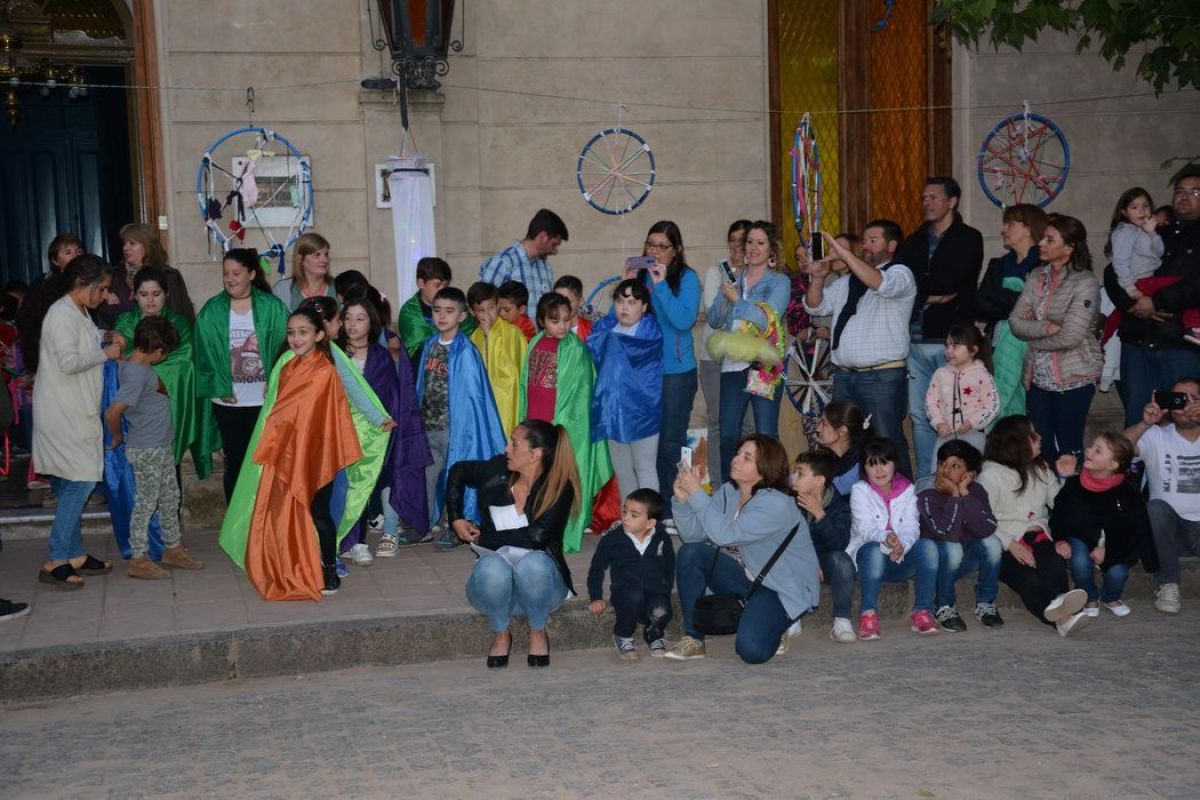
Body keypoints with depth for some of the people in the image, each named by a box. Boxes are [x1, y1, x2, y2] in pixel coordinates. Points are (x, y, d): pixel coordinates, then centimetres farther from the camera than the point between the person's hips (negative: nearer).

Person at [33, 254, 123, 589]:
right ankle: (55, 562, -8)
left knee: (72, 485, 12)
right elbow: (68, 362, -24)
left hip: (76, 412, 10)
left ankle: (74, 555, 18)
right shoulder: (62, 314, -16)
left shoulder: (79, 313, 15)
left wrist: (104, 338, 9)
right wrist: (105, 352, -12)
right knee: (79, 481, -11)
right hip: (62, 414, -10)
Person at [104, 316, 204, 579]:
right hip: (147, 451, -10)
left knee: (170, 498, 18)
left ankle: (173, 548, 31)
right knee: (146, 503, 1)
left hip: (162, 446, 10)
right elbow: (112, 412, -28)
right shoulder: (137, 375, -25)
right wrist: (118, 437, -12)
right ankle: (138, 559, 11)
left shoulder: (132, 363, 3)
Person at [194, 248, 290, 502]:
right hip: (228, 402, 1)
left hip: (265, 401, 0)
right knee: (235, 464, 6)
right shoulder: (211, 312, 1)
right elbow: (205, 354, 0)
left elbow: (283, 346, -1)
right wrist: (219, 388, -9)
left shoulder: (272, 307, 0)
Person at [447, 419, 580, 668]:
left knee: (533, 562, -38)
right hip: (496, 581, 2)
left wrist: (484, 538, -12)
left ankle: (538, 632, -9)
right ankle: (501, 634, -8)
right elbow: (457, 472, 18)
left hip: (540, 579, -2)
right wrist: (456, 519, 9)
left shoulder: (559, 488, -11)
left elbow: (535, 536, -22)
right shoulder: (498, 472, -2)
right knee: (491, 566, -35)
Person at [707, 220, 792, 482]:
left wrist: (736, 299, -10)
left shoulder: (779, 282, 0)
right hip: (733, 364, 5)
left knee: (766, 434, -2)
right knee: (727, 434, 6)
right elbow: (714, 320, 11)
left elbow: (767, 319, -15)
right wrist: (724, 299, -7)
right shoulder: (734, 279, 14)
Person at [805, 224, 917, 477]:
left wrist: (844, 254, -25)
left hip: (882, 377, -7)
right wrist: (817, 278, -2)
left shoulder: (900, 274, 0)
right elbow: (815, 306, 18)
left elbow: (881, 284, -23)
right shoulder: (848, 281, 21)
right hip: (844, 375, 7)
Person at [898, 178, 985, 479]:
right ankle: (925, 480, 16)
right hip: (917, 341, 5)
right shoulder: (915, 241, 18)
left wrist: (918, 291, -1)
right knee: (919, 417, 7)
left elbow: (948, 282, -12)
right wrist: (932, 295, -8)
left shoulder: (969, 239, 1)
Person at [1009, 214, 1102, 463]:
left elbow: (1070, 337, -20)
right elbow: (1015, 322, -1)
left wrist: (1033, 335, -6)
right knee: (1040, 448, 8)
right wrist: (1047, 327, -17)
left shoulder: (1085, 283, -12)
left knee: (1069, 448, 1)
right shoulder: (1036, 277, 7)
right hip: (1039, 376, 6)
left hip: (1073, 377, -6)